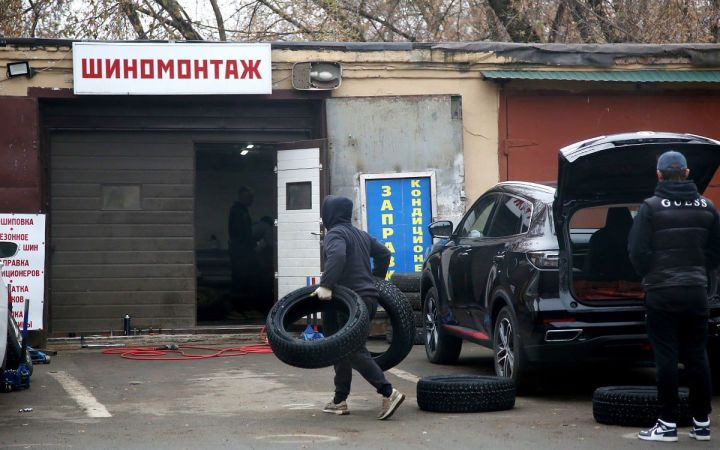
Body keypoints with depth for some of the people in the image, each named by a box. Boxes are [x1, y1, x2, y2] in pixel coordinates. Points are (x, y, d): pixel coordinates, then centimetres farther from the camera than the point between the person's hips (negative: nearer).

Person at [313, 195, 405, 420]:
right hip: (368, 296, 9)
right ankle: (340, 401, 17)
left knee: (353, 350, -11)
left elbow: (337, 256, -28)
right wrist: (376, 280, 34)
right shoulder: (360, 234, 19)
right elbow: (384, 253, 26)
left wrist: (326, 285, -31)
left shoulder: (334, 234, -8)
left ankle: (388, 392, -20)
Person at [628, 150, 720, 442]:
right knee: (696, 355, 10)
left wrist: (649, 276, 6)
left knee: (666, 357, 0)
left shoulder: (651, 207, -10)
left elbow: (638, 250, -11)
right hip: (696, 291, 4)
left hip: (662, 292, -4)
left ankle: (668, 424, 1)